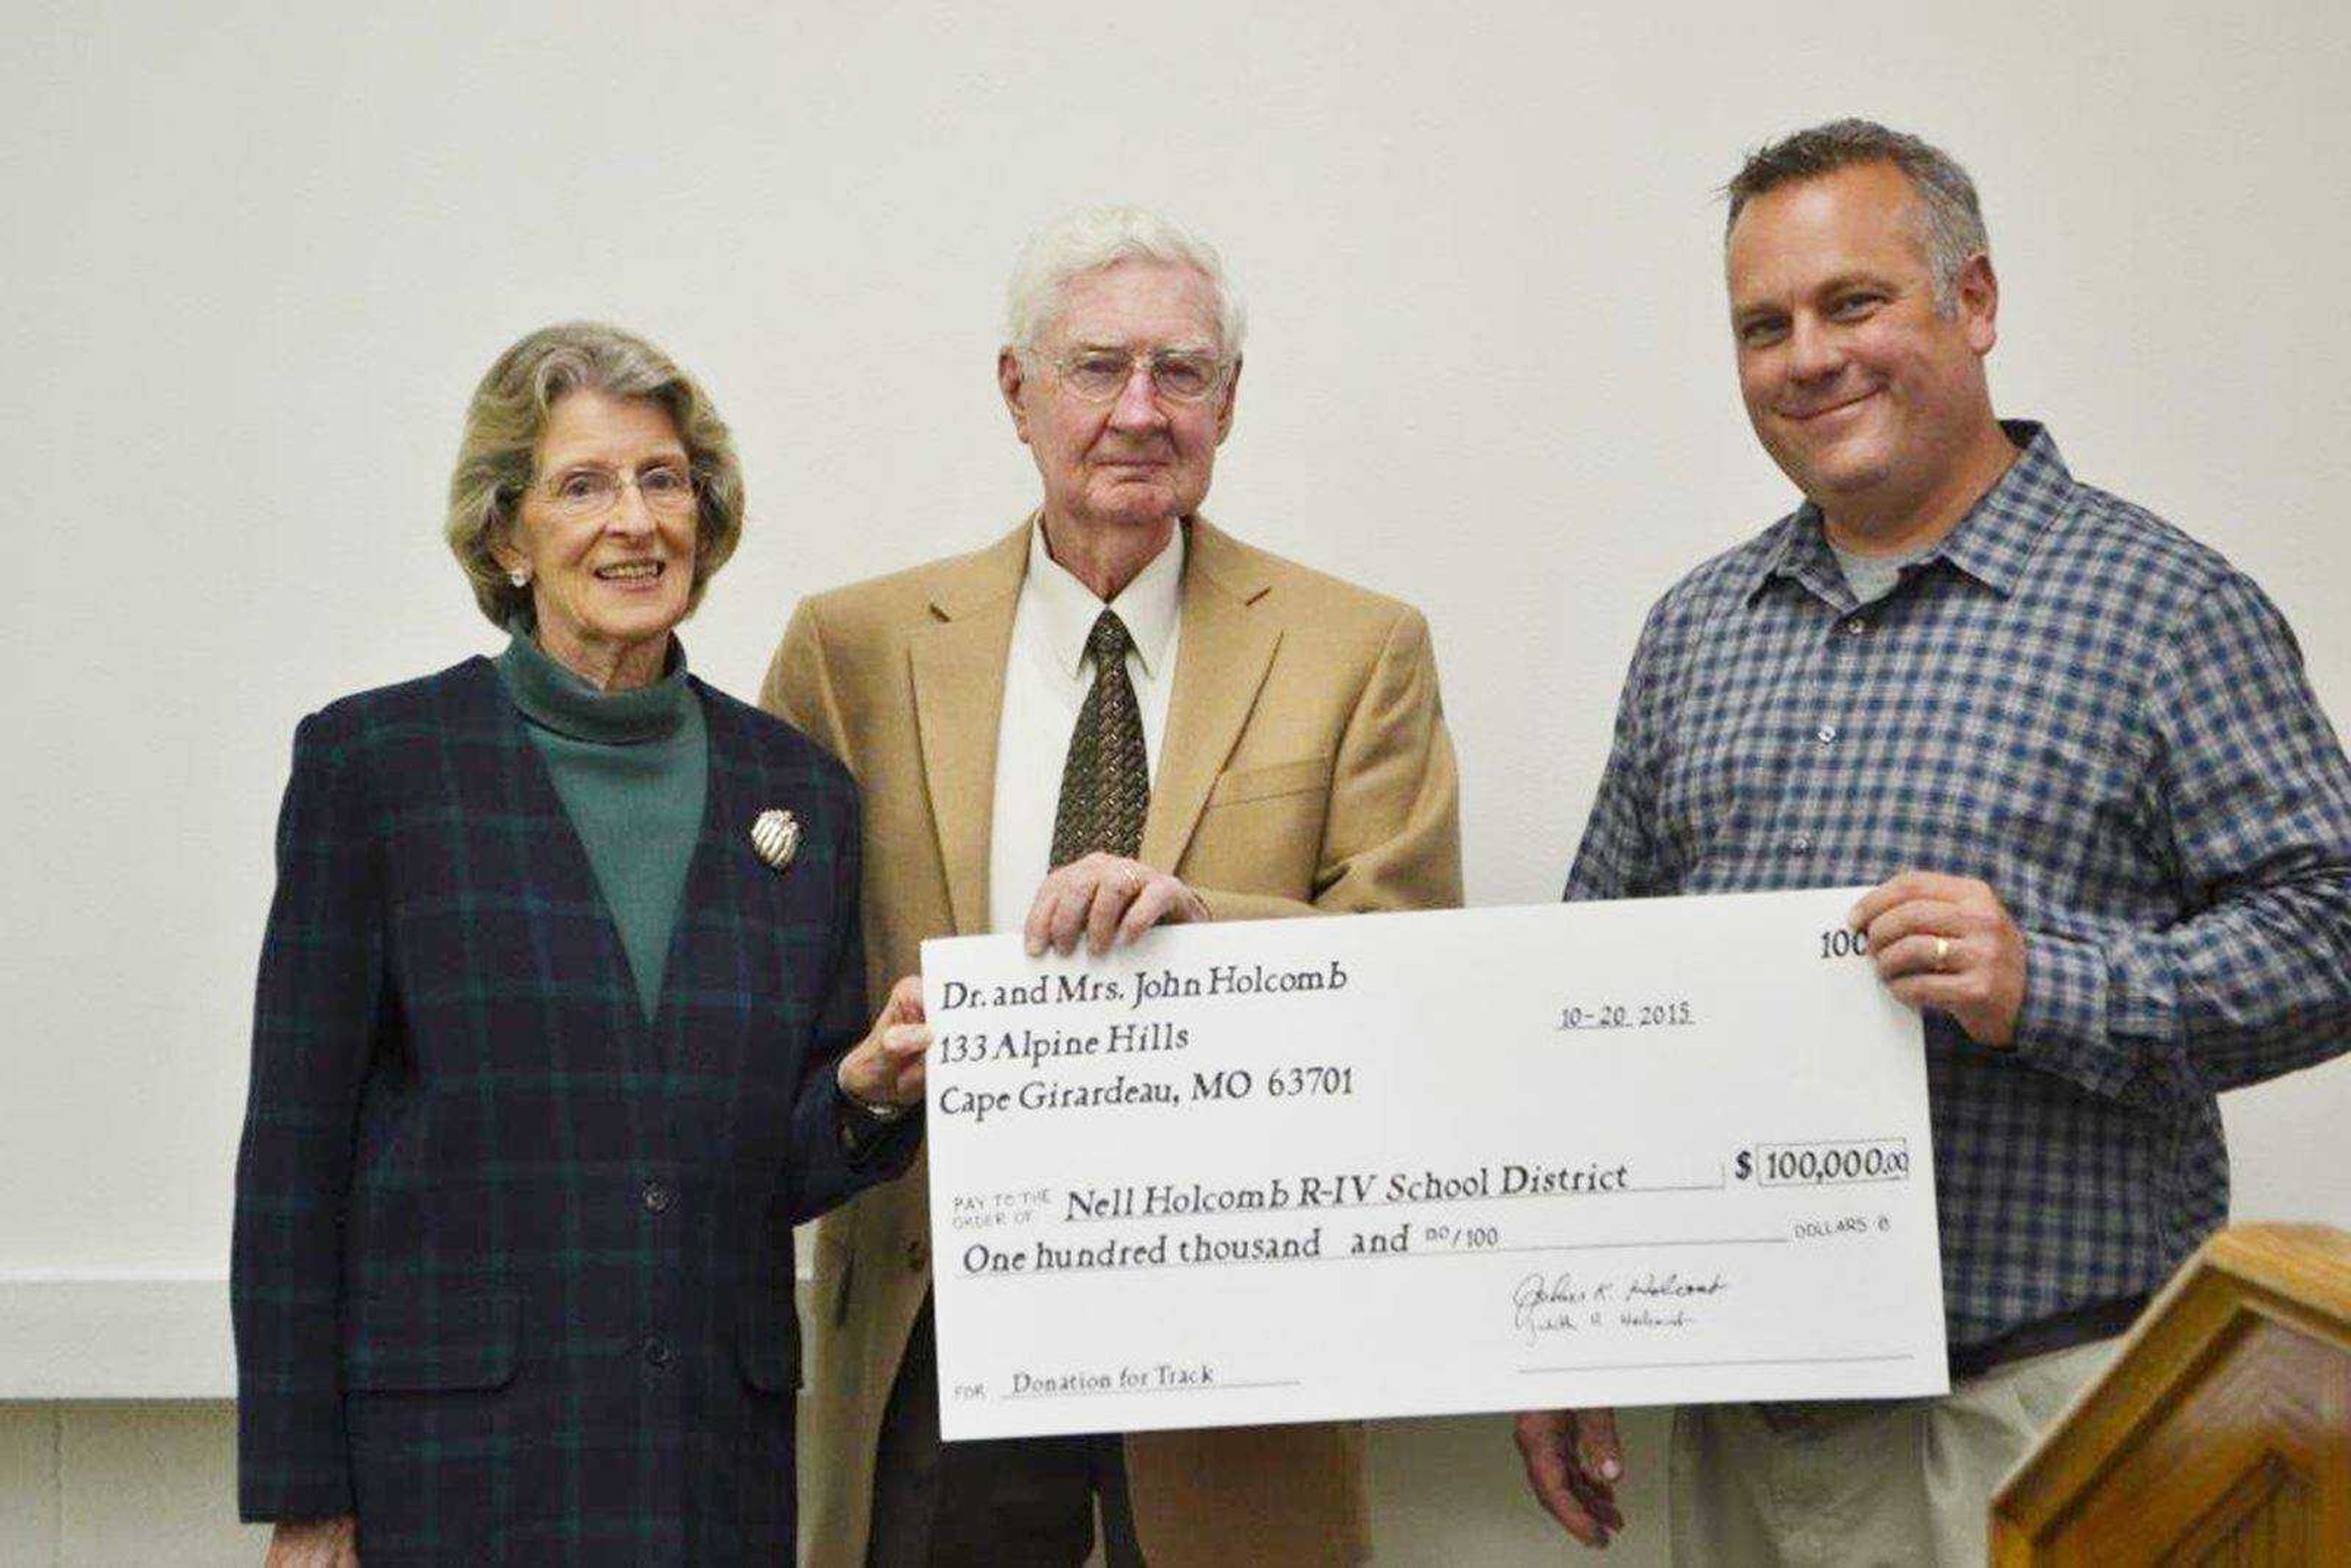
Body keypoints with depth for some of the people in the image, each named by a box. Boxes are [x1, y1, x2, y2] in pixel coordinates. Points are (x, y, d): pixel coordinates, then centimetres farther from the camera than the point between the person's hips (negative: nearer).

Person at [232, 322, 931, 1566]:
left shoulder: (799, 789, 7)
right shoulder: (374, 762, -3)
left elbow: (785, 1177, 12)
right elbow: (295, 1139, -3)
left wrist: (869, 1096, -11)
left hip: (723, 1451, 3)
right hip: (455, 1458, -3)